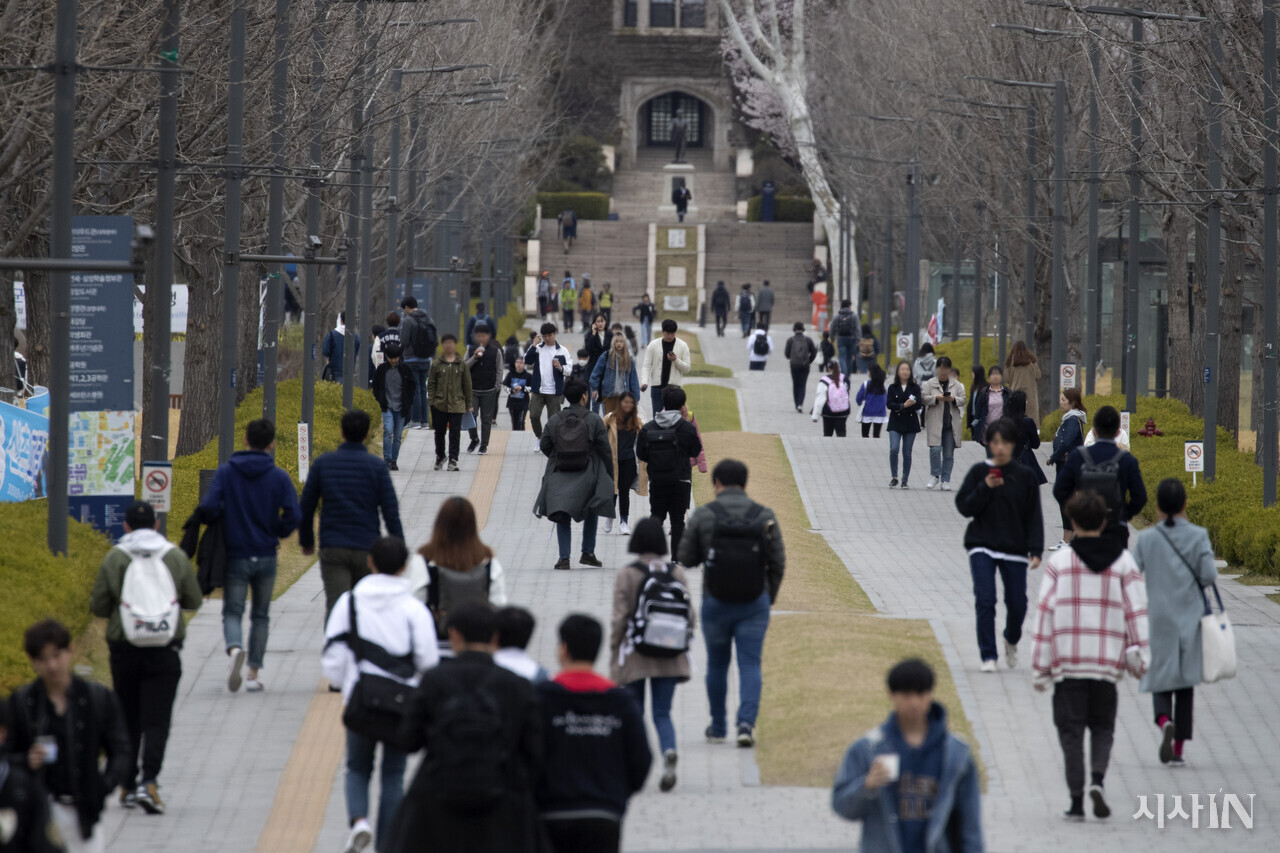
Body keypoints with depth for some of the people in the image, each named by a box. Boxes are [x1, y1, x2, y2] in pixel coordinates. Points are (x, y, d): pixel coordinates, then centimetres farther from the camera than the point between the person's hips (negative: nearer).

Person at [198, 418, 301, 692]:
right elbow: (294, 515, -12)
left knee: (233, 612, 4)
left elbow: (210, 508, -15)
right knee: (261, 615, 14)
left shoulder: (225, 472, -4)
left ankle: (235, 649, -28)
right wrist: (277, 533, 9)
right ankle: (254, 674, 11)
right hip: (266, 556, 1)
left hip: (235, 555, -1)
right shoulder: (279, 477, -4)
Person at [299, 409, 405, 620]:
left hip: (332, 548, 0)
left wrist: (306, 540, 20)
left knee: (335, 608, -9)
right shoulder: (377, 466, -3)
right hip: (367, 550, 0)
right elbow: (391, 511, -5)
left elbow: (306, 506, 6)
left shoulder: (322, 463, 2)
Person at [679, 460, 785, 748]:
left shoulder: (703, 515, -6)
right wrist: (770, 597, 12)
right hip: (755, 602, 0)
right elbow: (778, 562, -2)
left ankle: (718, 727, 23)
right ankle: (746, 722, -15)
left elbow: (686, 558, -3)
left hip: (715, 602, 0)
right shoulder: (764, 516, -3)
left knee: (717, 664, 15)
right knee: (750, 664, 2)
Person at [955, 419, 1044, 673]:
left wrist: (1035, 550, -7)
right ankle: (988, 656, -5)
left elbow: (1034, 516, 2)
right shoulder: (979, 473, 2)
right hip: (982, 548, -1)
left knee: (1017, 603, 5)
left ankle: (1011, 641, 36)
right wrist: (985, 488, -17)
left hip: (1014, 549, 1)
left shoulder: (1025, 477, 2)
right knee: (985, 601, -12)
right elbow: (964, 506, -2)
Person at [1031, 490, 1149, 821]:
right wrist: (1140, 654, 6)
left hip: (1067, 659, -1)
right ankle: (1098, 778, -10)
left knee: (1071, 729, 5)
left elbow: (1045, 611, -3)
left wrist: (1041, 665, 0)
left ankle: (1076, 800, 0)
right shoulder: (1123, 561, 2)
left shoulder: (1060, 561, -2)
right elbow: (1136, 610, 0)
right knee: (1102, 726, 15)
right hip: (1107, 661, 1)